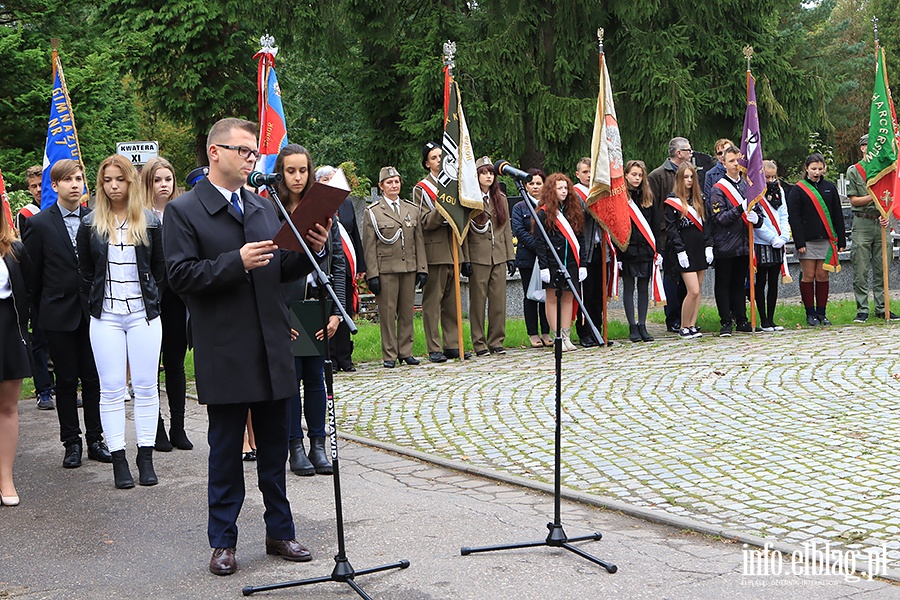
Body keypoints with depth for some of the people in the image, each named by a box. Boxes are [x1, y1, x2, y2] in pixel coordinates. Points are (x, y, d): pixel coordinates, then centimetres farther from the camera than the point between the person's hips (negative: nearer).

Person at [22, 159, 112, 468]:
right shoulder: (39, 224, -3)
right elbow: (32, 275, 2)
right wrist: (41, 311, 6)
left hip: (91, 312, 2)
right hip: (59, 315, -2)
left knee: (93, 378, 6)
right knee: (66, 381, 6)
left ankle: (95, 440, 17)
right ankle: (72, 443, 15)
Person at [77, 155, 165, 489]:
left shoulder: (150, 223, 3)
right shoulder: (91, 224, 4)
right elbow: (85, 272, 12)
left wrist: (148, 298, 6)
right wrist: (99, 299, 7)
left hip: (144, 314, 0)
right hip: (106, 317, 0)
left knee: (146, 387, 1)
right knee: (111, 389, 0)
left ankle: (146, 458, 8)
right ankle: (118, 460, 4)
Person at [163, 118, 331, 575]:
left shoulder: (264, 207, 13)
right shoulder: (183, 211, -4)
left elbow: (281, 270, 15)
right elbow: (180, 276, -13)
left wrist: (312, 250, -4)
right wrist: (237, 262, -22)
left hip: (272, 348, 5)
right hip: (225, 354, -5)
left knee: (274, 446, 13)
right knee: (225, 450, 5)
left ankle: (279, 532, 25)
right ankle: (223, 542, 17)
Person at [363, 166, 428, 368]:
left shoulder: (412, 210, 13)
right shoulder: (372, 212, 2)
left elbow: (419, 242, 13)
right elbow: (369, 247, -2)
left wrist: (422, 269, 5)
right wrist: (372, 274, -8)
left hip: (409, 268, 4)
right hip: (385, 270, -4)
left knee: (407, 311, 7)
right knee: (387, 312, -2)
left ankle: (405, 352, 16)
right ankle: (389, 355, 5)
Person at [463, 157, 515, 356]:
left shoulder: (501, 199, 13)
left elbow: (507, 229, 14)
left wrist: (510, 256, 8)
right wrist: (465, 259, -11)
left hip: (499, 257, 4)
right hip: (478, 257, -4)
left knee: (499, 300, 4)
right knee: (478, 301, 0)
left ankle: (496, 341, 12)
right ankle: (479, 343, 8)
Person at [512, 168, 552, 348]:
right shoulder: (519, 207, 4)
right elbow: (519, 231, -6)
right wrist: (538, 246, -15)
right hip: (528, 258, -1)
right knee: (530, 296, 3)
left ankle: (546, 333, 13)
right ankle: (533, 334, 9)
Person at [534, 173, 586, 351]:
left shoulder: (574, 211, 11)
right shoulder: (544, 213, -4)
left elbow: (580, 239, 12)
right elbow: (539, 241, -7)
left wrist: (582, 264, 7)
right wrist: (543, 266, -13)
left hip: (571, 262, 5)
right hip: (552, 262, -5)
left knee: (568, 298, 6)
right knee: (552, 298, -1)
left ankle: (566, 337, 10)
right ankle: (557, 338, 3)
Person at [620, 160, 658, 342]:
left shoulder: (648, 197, 10)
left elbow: (654, 225, 11)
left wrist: (657, 251, 6)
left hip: (645, 250, 4)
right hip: (627, 250, -4)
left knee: (644, 287, 6)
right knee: (628, 288, 2)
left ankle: (642, 326, 12)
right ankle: (633, 327, 7)